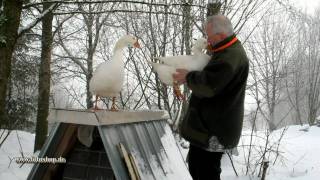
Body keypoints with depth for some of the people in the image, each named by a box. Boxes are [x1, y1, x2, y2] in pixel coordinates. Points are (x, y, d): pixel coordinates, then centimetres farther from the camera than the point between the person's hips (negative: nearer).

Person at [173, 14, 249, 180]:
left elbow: (207, 85, -28)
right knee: (195, 164, 21)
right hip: (207, 123, 11)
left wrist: (188, 78, -11)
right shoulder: (228, 51, 13)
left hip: (214, 128, -11)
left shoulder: (231, 57, -23)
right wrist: (190, 76, 9)